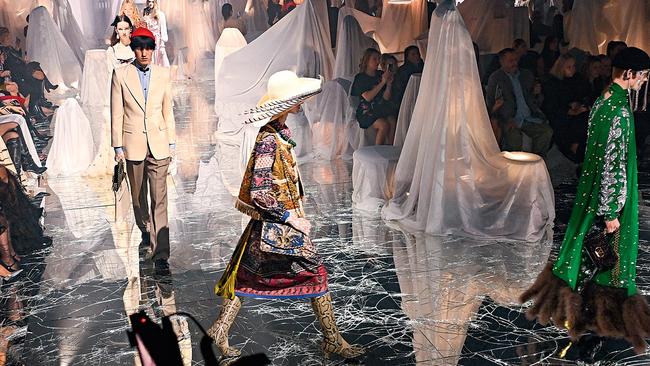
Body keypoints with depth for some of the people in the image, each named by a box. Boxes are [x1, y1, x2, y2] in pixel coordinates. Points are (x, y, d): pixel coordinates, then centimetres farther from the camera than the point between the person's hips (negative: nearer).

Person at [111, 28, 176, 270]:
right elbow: (116, 113, 0)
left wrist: (171, 142, 7)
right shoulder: (121, 75, -1)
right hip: (133, 143, 0)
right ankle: (145, 230, 41)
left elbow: (167, 110, 7)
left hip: (158, 143, 0)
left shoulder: (163, 74, 3)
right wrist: (118, 146, -2)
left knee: (159, 198, -6)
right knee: (138, 195, 16)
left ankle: (160, 253, -5)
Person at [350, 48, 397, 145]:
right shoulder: (360, 78, -1)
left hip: (381, 109, 4)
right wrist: (382, 83, -16)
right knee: (384, 125, -30)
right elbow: (367, 97, -15)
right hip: (366, 111, -4)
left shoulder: (380, 75, 12)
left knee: (393, 121, -26)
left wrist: (389, 84, -9)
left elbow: (386, 98, 8)